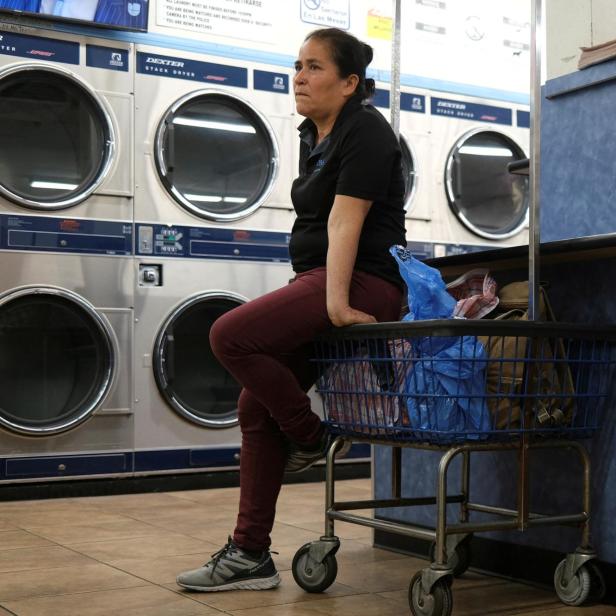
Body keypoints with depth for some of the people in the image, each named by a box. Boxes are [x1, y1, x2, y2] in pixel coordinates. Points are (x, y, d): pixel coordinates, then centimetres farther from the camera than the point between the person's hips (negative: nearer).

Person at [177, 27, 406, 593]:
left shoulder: (364, 132, -9)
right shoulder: (314, 136, 18)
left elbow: (345, 221, -20)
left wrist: (336, 303, -26)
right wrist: (324, 297, 21)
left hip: (362, 282, -9)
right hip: (315, 279, 10)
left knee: (230, 335, -25)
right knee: (257, 406, 2)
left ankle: (310, 437, -4)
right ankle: (251, 555, 7)